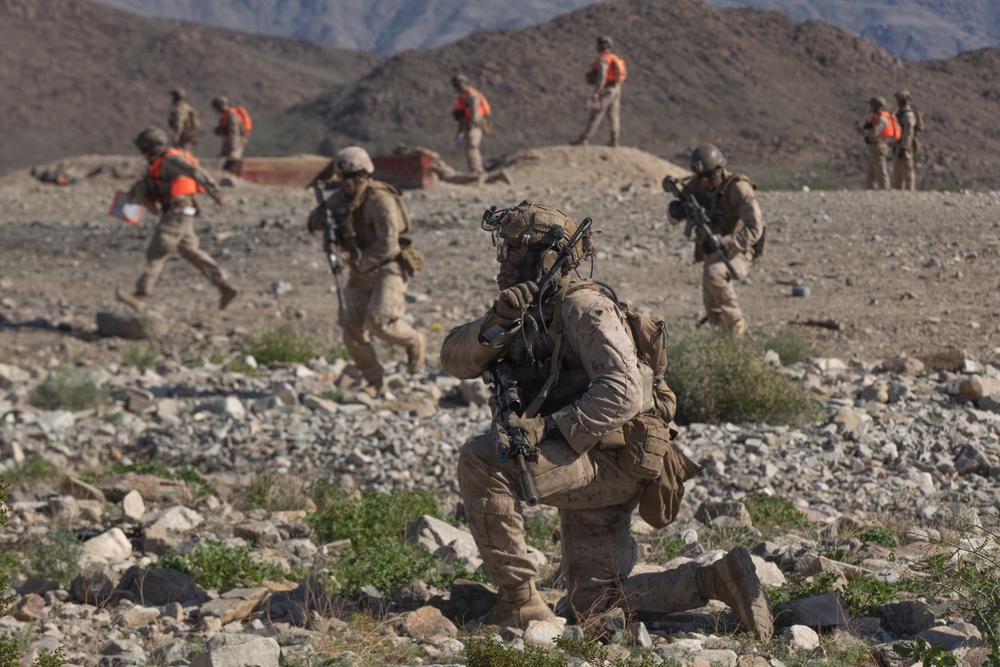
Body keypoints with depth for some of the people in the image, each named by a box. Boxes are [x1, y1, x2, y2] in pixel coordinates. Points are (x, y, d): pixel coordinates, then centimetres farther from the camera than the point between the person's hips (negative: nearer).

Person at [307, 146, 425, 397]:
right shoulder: (341, 198, 2)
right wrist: (320, 220, -9)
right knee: (353, 331, -1)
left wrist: (359, 261, -21)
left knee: (379, 322, -23)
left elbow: (387, 244, -25)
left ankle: (413, 341, 8)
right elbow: (315, 220, 15)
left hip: (387, 270, -7)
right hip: (360, 274, 7)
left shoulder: (380, 200, -20)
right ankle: (375, 382, 15)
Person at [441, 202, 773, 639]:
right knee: (589, 608, 13)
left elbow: (622, 392, -26)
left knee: (482, 461, -27)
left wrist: (548, 428, -31)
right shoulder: (524, 310, 13)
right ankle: (715, 581, 15)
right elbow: (455, 358, 2)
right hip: (585, 471, 10)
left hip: (610, 460, -10)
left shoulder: (582, 306, -14)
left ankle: (520, 603, -20)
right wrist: (493, 327, -18)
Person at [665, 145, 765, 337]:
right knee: (714, 314, 0)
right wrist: (675, 211, -16)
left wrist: (723, 243, -35)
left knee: (713, 274, -35)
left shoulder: (738, 188, -19)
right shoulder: (696, 186, 0)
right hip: (712, 255, 6)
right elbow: (675, 219, 9)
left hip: (736, 253, -6)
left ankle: (736, 324, -20)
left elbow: (754, 229, -24)